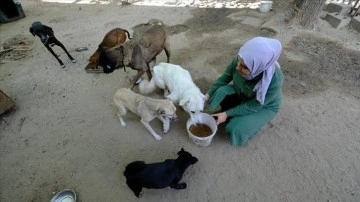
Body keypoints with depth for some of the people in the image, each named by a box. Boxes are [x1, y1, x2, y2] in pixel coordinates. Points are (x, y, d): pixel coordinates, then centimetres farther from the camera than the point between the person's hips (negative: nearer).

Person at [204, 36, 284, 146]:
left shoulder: (274, 80, -39)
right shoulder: (238, 62, -30)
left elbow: (253, 106, -28)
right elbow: (224, 79, -13)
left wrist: (227, 114, -27)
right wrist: (208, 95, -21)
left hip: (264, 106, -3)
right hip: (241, 94, 4)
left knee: (236, 129, -22)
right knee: (221, 92, -25)